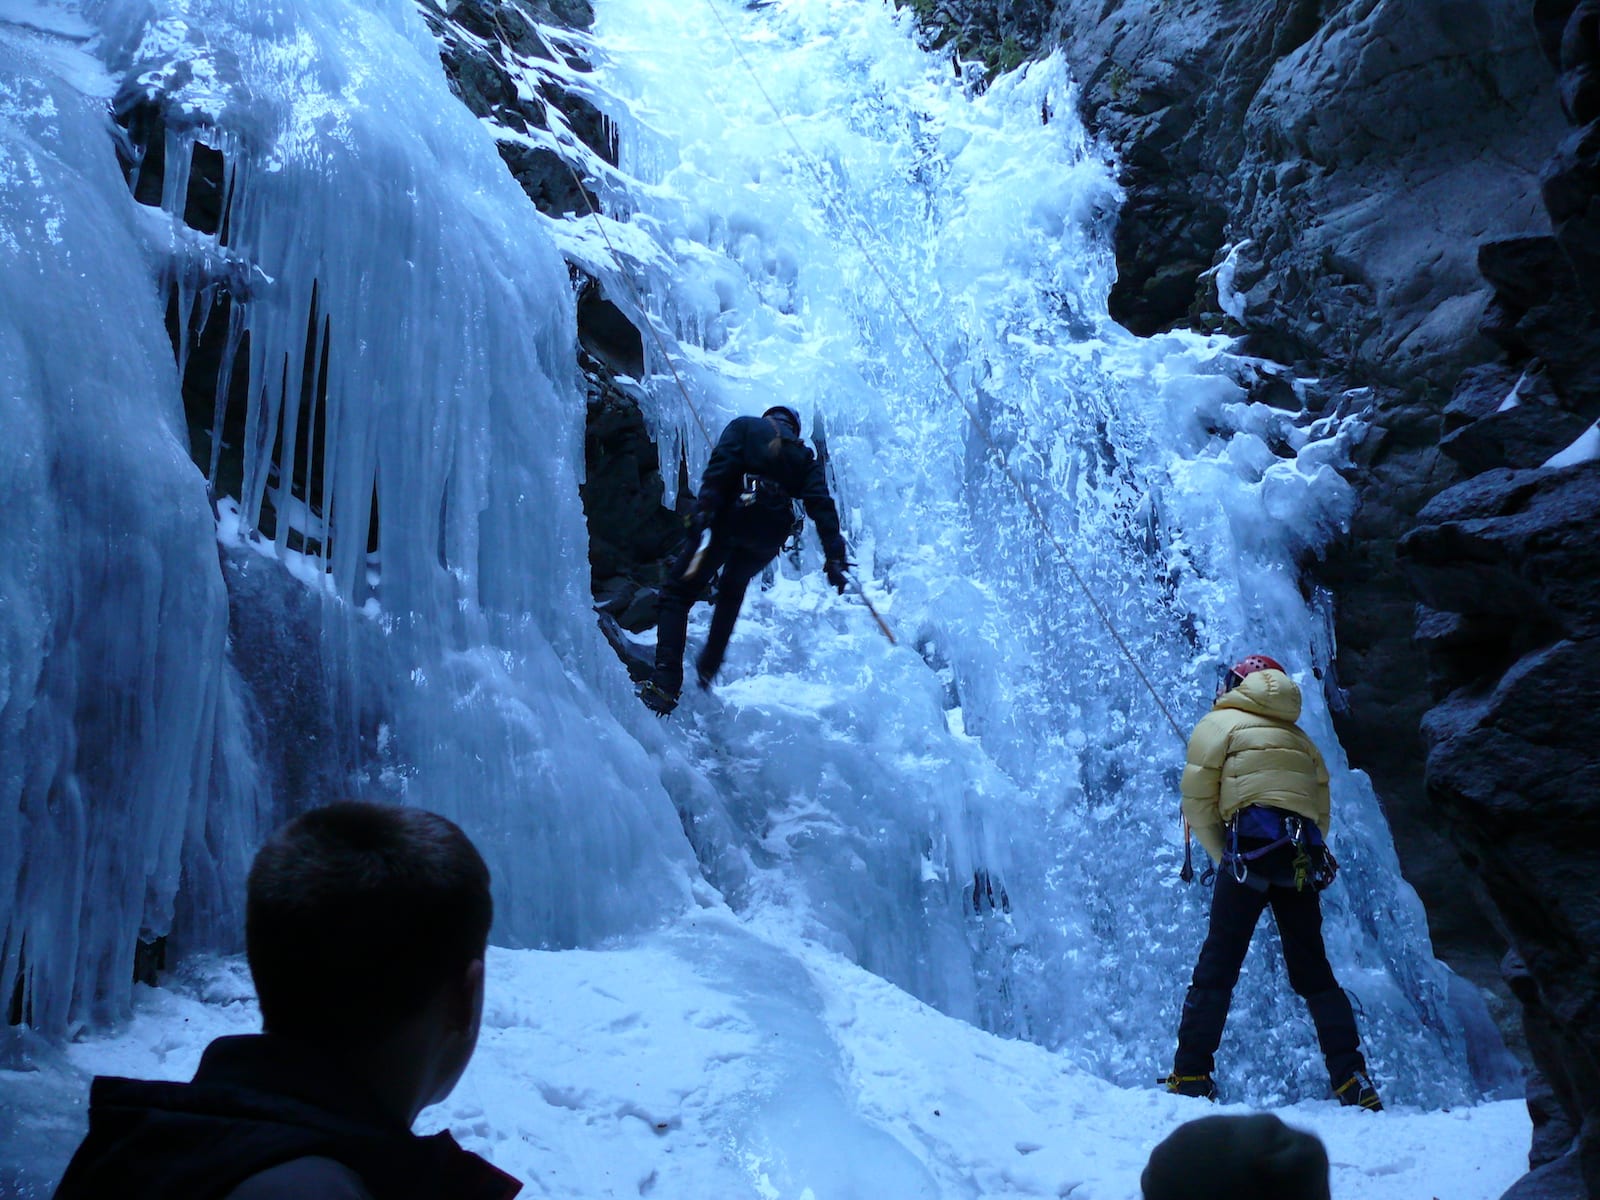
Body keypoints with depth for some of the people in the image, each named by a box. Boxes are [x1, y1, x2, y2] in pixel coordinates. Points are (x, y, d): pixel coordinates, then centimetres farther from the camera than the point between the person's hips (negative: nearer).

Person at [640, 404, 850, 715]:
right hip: (770, 536, 4)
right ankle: (706, 671, 32)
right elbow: (821, 504, 10)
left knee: (677, 592, -1)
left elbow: (721, 465, -3)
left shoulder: (745, 426, 18)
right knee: (732, 590, 33)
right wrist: (835, 556, 2)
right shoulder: (805, 457, 26)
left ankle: (666, 682, -20)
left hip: (730, 519, -4)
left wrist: (703, 509, -15)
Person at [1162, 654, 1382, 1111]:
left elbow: (1198, 804, 2)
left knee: (1217, 967, -4)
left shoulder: (1219, 723, 13)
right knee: (1313, 971, 12)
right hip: (1305, 859, 5)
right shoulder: (1300, 739, 29)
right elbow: (1321, 811, 21)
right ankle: (1355, 1082, 6)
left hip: (1252, 849, -5)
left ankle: (1191, 1078, -8)